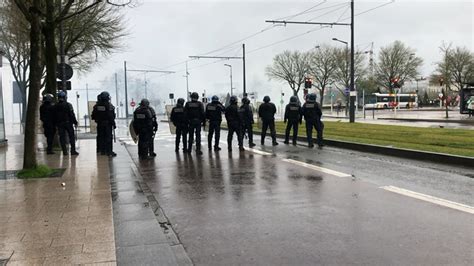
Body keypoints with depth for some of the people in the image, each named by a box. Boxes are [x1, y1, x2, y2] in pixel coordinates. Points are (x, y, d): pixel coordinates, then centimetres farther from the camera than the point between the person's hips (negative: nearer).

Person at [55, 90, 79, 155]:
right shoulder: (68, 105, -8)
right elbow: (72, 115, -10)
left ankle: (64, 151, 4)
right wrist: (75, 122, -4)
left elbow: (54, 116, 7)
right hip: (68, 123, -3)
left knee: (62, 137, 6)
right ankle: (73, 151, -1)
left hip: (59, 124, 4)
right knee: (71, 137, 2)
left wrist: (56, 124, 15)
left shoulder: (56, 106, 4)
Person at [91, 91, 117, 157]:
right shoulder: (109, 105, -13)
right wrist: (113, 124, -9)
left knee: (101, 137, 11)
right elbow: (111, 116, -15)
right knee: (108, 137, 0)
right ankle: (109, 151, -1)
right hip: (108, 124, -4)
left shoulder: (97, 106, 1)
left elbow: (93, 116, 5)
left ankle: (102, 151, 16)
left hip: (100, 124, 4)